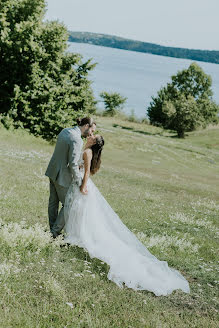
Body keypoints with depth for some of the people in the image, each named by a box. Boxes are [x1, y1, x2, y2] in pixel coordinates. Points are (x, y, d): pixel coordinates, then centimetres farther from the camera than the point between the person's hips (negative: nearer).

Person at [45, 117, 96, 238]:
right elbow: (73, 164, -25)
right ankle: (55, 233, 11)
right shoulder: (77, 140, -22)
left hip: (53, 171, 9)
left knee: (53, 202, 17)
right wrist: (80, 184, -20)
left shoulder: (65, 131, 5)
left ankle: (53, 230, 29)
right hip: (63, 176, -9)